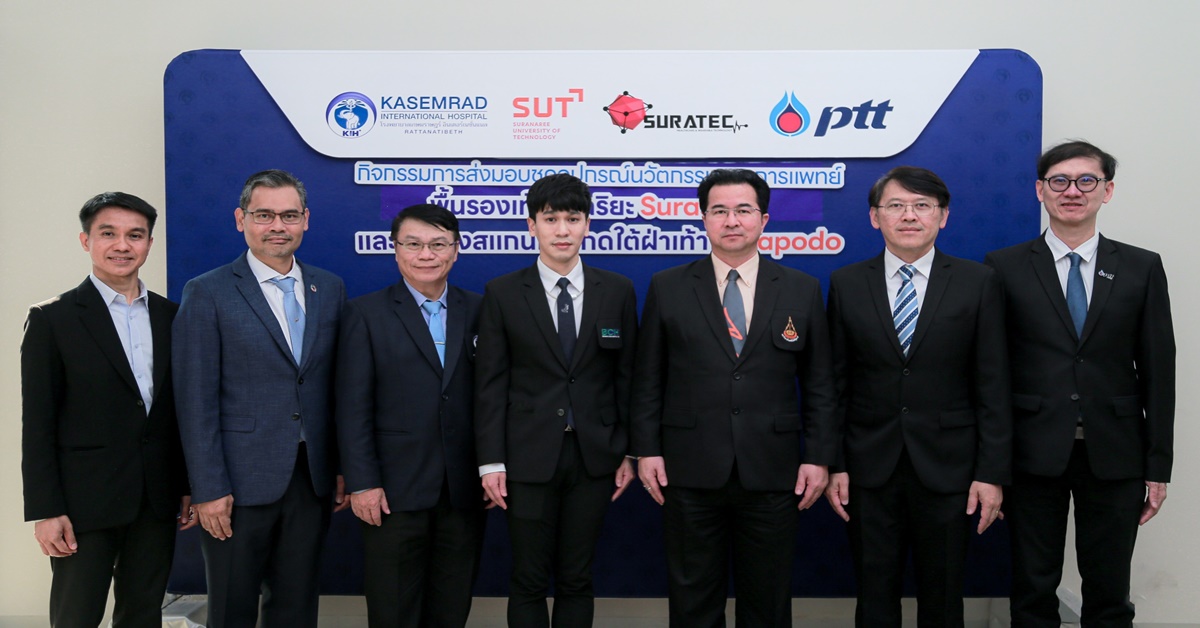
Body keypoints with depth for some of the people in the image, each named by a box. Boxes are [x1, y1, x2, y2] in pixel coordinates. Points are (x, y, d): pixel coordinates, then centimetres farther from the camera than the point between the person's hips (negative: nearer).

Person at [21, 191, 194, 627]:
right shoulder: (53, 320, -4)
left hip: (158, 501, 4)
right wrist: (45, 510, -10)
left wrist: (189, 487, 8)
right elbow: (38, 424, -6)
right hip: (85, 503, -4)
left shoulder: (170, 317, 7)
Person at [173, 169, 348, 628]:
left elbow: (338, 387, 10)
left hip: (312, 481, 4)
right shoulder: (207, 293, -5)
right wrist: (208, 490, -12)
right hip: (240, 482, -3)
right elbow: (196, 401, -8)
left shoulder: (330, 289, 7)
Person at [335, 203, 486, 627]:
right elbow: (353, 407, -5)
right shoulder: (365, 314, -1)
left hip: (464, 491, 3)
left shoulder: (477, 312, 6)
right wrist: (361, 483, -10)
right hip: (395, 492, -2)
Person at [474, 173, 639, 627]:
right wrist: (490, 461, -6)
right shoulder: (503, 293, -1)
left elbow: (626, 376, 5)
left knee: (577, 581, 12)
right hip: (529, 458, -1)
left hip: (594, 456, 1)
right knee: (528, 582, 9)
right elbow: (490, 383, -2)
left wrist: (629, 452, 4)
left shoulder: (618, 291, 3)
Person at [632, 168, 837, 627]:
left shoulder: (802, 291, 5)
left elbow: (819, 384, 5)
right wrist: (647, 450, -1)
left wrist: (819, 456, 0)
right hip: (689, 472, 0)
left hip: (772, 473, 1)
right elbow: (648, 380, 4)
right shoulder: (667, 288, 3)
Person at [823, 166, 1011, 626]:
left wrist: (992, 472, -6)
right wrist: (833, 465, -1)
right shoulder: (846, 284, 2)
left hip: (948, 468, 0)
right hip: (870, 468, 1)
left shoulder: (978, 282, 0)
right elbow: (836, 384, 3)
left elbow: (993, 386, -2)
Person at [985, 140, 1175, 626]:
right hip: (1033, 453, -1)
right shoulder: (1005, 268, -1)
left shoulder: (1142, 268, 4)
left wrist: (1158, 465, 2)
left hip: (1115, 454, 2)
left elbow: (1157, 372, 4)